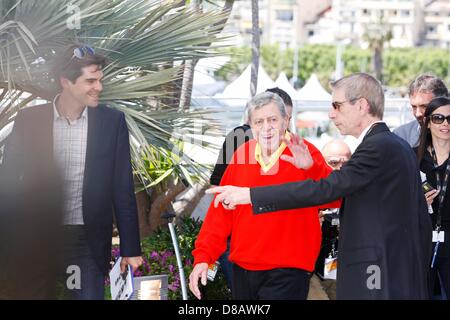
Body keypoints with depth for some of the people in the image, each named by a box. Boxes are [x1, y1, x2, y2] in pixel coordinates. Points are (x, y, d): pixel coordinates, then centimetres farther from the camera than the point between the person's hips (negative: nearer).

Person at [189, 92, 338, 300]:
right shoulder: (241, 154, 6)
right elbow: (221, 210, 8)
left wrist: (310, 167, -34)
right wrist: (203, 256, 3)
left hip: (286, 274, -5)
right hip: (242, 271, 5)